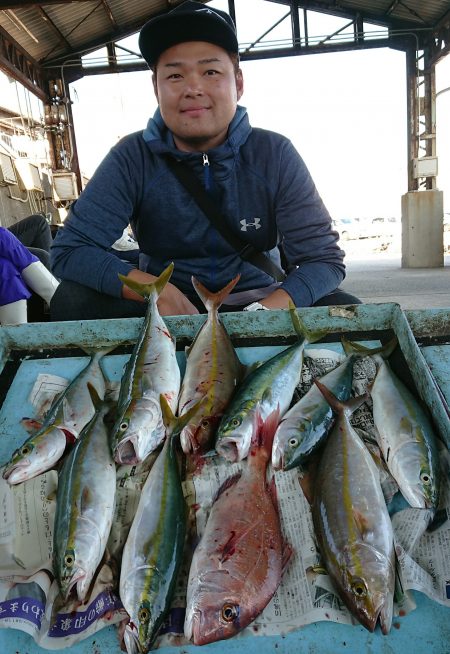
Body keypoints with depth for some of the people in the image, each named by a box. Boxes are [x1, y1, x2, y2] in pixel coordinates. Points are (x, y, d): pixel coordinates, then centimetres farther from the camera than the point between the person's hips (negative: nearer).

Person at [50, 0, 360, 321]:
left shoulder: (275, 155, -8)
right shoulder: (133, 158, -10)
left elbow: (324, 256, -11)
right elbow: (69, 251, -14)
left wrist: (260, 316, -30)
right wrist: (161, 293, -28)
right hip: (163, 310, 1)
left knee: (345, 310, -25)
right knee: (72, 300, -23)